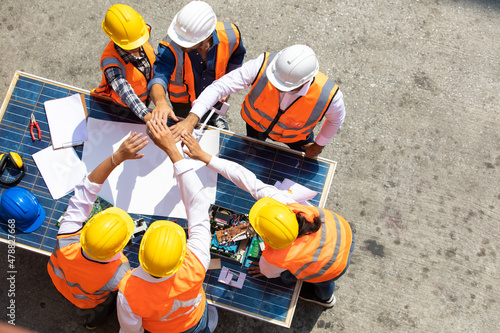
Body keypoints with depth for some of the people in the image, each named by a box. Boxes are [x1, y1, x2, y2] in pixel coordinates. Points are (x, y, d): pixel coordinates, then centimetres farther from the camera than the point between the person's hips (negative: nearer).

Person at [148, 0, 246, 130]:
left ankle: (215, 118, 70)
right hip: (184, 101, -1)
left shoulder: (230, 35, -32)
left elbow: (236, 57, -8)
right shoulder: (170, 47, -40)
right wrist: (160, 102, -73)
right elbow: (159, 78, -51)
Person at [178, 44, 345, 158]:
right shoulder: (264, 64, -45)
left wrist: (320, 144, -2)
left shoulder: (329, 96, -43)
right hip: (256, 121, 1)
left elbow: (336, 118, -17)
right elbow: (221, 86, -42)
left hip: (293, 133, -1)